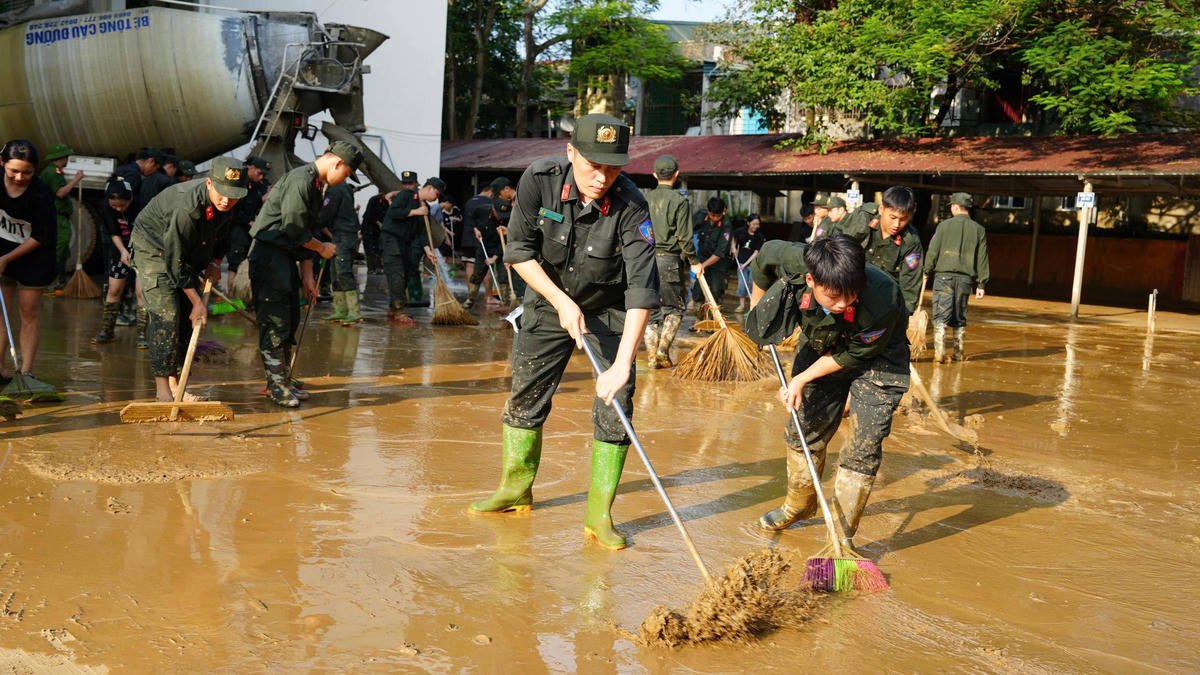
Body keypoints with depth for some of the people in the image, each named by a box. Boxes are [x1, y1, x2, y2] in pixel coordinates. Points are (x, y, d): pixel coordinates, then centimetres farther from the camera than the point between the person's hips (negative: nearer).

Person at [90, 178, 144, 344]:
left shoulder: (140, 208, -24)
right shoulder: (107, 207, -12)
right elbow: (114, 233, -3)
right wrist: (123, 251, -19)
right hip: (121, 251, 4)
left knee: (141, 292, -11)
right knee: (114, 290, 5)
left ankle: (142, 333, -5)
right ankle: (106, 331, 15)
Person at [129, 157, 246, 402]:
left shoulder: (227, 205, -14)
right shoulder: (187, 206, -36)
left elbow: (222, 233, 12)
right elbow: (175, 262, -30)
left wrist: (215, 262, 1)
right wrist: (197, 302, -27)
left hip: (187, 251, 8)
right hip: (153, 248, -7)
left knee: (187, 317, 3)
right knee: (166, 315, -16)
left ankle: (175, 383, 9)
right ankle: (162, 388, -12)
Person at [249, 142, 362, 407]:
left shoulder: (316, 184, 16)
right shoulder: (300, 179, -16)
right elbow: (295, 230, -19)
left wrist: (307, 275, 16)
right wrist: (323, 248, -2)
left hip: (286, 256, 10)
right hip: (268, 254, -10)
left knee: (290, 320, 12)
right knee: (275, 322, -7)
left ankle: (282, 382, 20)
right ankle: (277, 385, -1)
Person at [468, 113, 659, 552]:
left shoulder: (630, 208, -29)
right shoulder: (540, 179, -21)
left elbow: (642, 290, -33)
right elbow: (518, 251, -13)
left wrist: (622, 364, -40)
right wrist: (561, 302, -22)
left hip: (610, 311, -2)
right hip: (549, 301, 2)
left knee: (615, 408, -8)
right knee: (526, 396, 8)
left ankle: (599, 515, 3)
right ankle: (516, 489, 27)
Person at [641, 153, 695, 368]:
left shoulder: (645, 199, 6)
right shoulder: (679, 200, -6)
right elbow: (684, 237, -9)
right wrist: (694, 260, 2)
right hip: (670, 259, -3)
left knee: (650, 308, 9)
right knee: (675, 308, 10)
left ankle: (651, 355, 6)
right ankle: (663, 349, -2)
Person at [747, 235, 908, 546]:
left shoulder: (881, 302, -42)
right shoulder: (790, 261, -34)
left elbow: (853, 355, -24)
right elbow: (766, 253, -8)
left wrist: (802, 379, -18)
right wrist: (756, 306, 8)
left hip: (876, 360, -4)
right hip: (821, 349, 4)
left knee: (862, 450, -10)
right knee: (803, 431, 13)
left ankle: (841, 537, 2)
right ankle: (799, 505, 38)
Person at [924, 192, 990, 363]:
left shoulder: (945, 225, -1)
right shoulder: (979, 230, 8)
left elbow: (933, 251, -2)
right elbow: (982, 259, 7)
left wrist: (927, 272, 8)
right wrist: (981, 283, 10)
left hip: (944, 276, -3)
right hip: (966, 278, 3)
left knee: (940, 317, -4)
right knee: (960, 318, 13)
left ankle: (939, 353, -13)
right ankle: (958, 354, 17)